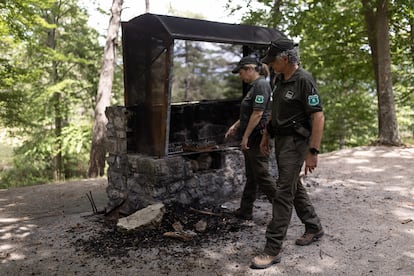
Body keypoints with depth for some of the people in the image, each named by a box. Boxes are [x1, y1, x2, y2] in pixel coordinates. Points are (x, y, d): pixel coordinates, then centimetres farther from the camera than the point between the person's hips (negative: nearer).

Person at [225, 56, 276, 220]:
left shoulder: (261, 85, -14)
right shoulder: (255, 85, 17)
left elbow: (257, 113, -22)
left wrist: (245, 137, -21)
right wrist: (235, 126, 17)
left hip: (257, 138, -10)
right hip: (252, 139, 10)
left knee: (262, 175, -4)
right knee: (251, 176, 14)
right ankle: (245, 212, 24)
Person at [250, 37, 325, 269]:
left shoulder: (304, 80, -17)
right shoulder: (280, 79, 9)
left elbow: (318, 117, -21)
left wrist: (313, 152, -24)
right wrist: (266, 136, 18)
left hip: (295, 142, -9)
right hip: (280, 140, 9)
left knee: (284, 193, -7)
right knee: (294, 187, 18)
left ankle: (273, 250, 0)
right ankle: (314, 228, 37)